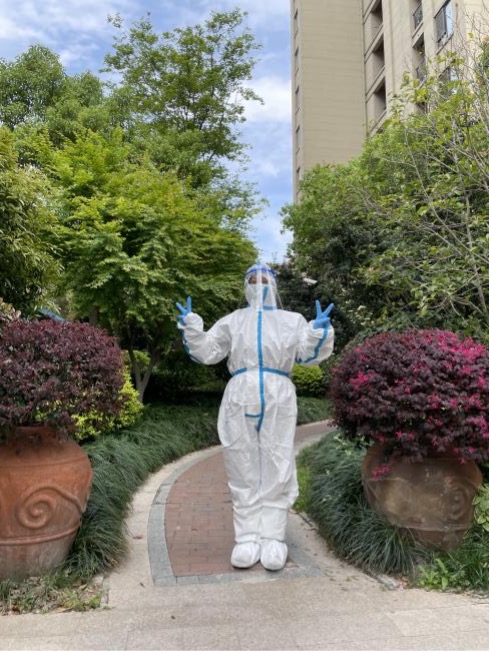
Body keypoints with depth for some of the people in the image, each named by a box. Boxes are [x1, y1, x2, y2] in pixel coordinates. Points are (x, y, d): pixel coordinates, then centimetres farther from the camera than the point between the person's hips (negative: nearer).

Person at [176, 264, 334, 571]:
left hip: (278, 399, -1)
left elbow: (308, 354, 7)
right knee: (244, 469, 3)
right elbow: (207, 352, 14)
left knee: (277, 469, -2)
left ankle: (272, 538, 6)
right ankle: (248, 538, 10)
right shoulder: (232, 321, 22)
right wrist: (191, 327, -1)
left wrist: (319, 331, -11)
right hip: (240, 399, 1)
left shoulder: (293, 320, 19)